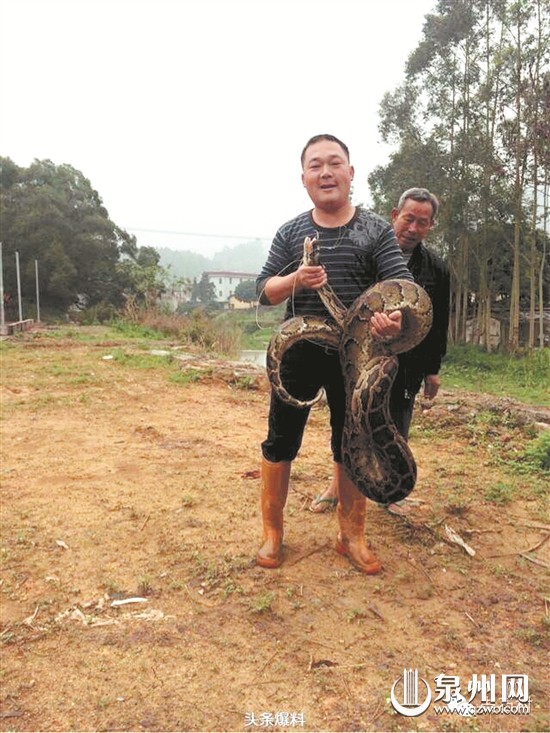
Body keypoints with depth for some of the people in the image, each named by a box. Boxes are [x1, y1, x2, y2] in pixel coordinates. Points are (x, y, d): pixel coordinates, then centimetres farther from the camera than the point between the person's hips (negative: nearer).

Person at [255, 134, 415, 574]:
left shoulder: (377, 230, -2)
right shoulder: (291, 233, 3)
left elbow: (401, 285, -13)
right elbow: (264, 291, 0)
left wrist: (396, 316, -36)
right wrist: (294, 280, -23)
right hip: (299, 352, 1)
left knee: (352, 447, 11)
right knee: (281, 443, 6)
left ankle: (352, 537, 29)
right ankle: (272, 533, 25)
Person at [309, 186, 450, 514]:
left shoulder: (437, 269, -1)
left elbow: (439, 324, 5)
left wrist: (433, 369, 5)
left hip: (406, 367, 1)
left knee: (396, 432, 12)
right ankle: (338, 486, 30)